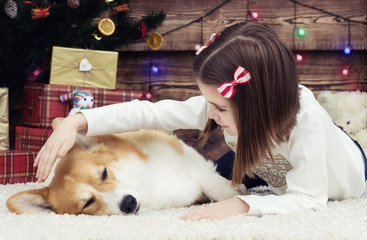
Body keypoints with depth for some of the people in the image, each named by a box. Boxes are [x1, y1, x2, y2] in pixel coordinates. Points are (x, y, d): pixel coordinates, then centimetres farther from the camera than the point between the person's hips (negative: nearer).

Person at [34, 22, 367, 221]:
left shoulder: (307, 118, -47)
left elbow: (309, 199, -44)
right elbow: (147, 112, -34)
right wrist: (75, 122, -46)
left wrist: (241, 205, -56)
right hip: (275, 172, 4)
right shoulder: (223, 107, -34)